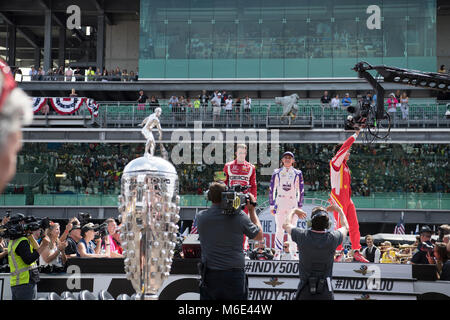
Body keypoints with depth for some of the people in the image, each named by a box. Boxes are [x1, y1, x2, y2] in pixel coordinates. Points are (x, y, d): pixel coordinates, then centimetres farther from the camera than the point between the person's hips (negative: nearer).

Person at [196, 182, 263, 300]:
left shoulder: (200, 217, -4)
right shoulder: (239, 216, -9)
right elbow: (259, 236, 6)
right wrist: (252, 209, 13)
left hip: (210, 276, 1)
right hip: (235, 277, -1)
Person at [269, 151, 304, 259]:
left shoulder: (297, 173, 6)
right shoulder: (277, 173, 6)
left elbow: (300, 191, 9)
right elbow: (271, 189, 9)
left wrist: (300, 206, 5)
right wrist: (272, 205, 5)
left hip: (293, 203, 0)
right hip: (279, 203, 0)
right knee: (279, 229, -2)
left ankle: (293, 252, 8)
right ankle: (277, 252, 5)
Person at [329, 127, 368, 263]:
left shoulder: (344, 166, 20)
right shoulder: (335, 162, -5)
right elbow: (345, 146, -11)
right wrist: (355, 135, -3)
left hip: (347, 199, 9)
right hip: (339, 198, -9)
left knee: (354, 225, 6)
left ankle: (356, 252, 9)